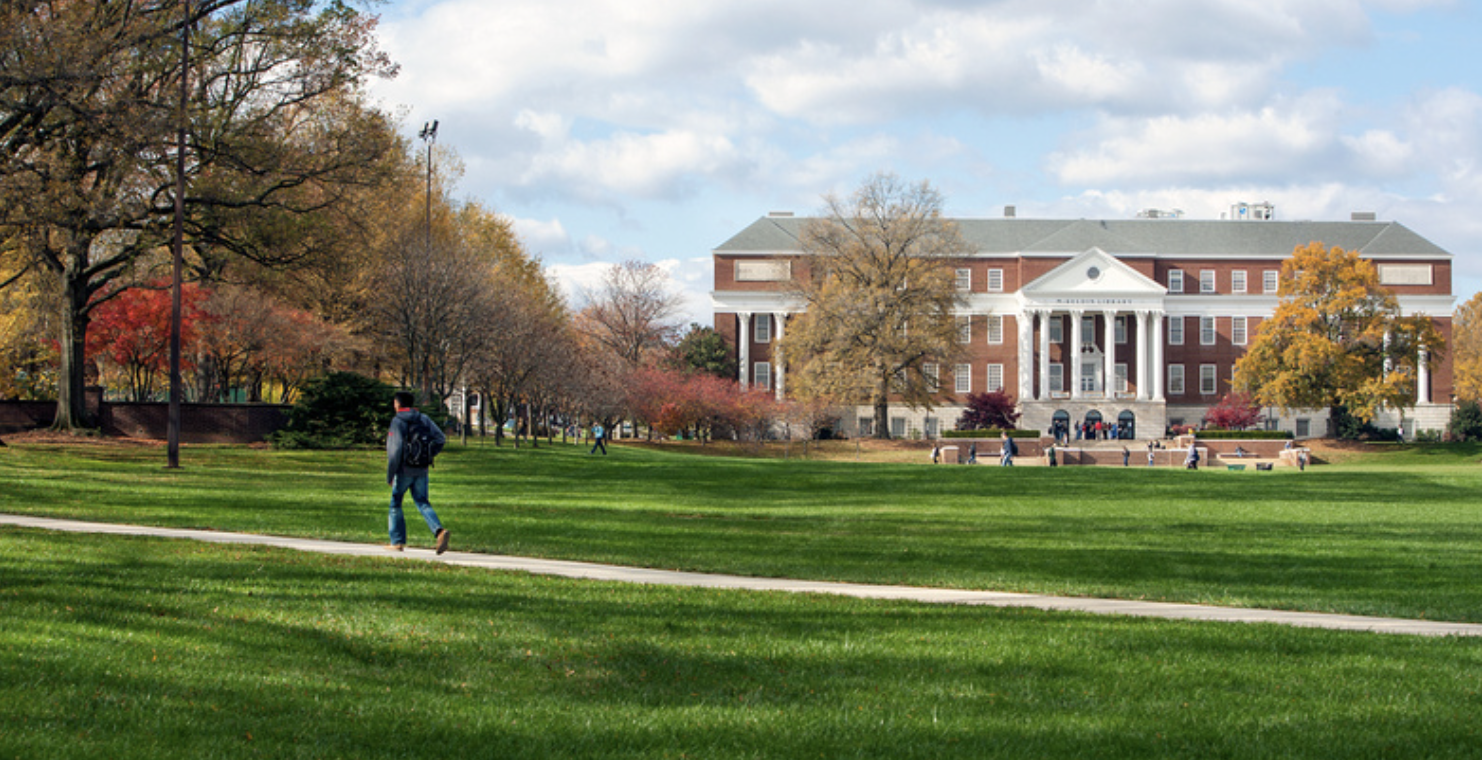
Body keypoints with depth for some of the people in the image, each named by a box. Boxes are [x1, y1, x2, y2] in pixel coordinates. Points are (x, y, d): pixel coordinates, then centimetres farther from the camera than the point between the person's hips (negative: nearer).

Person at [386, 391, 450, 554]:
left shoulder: (397, 421, -9)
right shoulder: (423, 419, 8)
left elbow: (396, 449, -17)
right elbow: (440, 438, 1)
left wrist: (389, 475, -12)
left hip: (404, 470, -5)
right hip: (422, 470, 5)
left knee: (395, 504, 10)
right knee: (422, 503, 9)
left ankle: (397, 541, 12)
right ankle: (439, 530, -15)